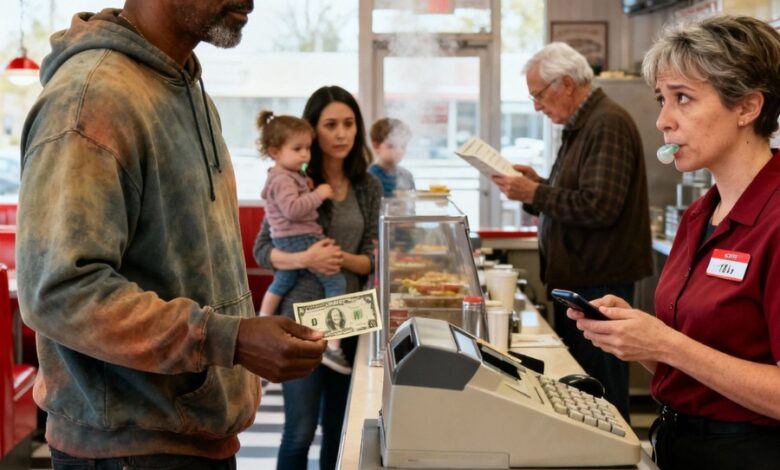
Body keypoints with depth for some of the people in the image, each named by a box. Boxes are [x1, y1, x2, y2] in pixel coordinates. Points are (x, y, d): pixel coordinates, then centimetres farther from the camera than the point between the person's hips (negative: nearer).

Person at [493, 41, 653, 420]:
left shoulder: (609, 125, -16)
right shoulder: (580, 126, 16)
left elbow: (600, 206, -25)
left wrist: (535, 194, -19)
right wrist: (536, 184, 7)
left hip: (599, 284, -10)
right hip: (575, 276, 10)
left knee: (599, 395, -3)